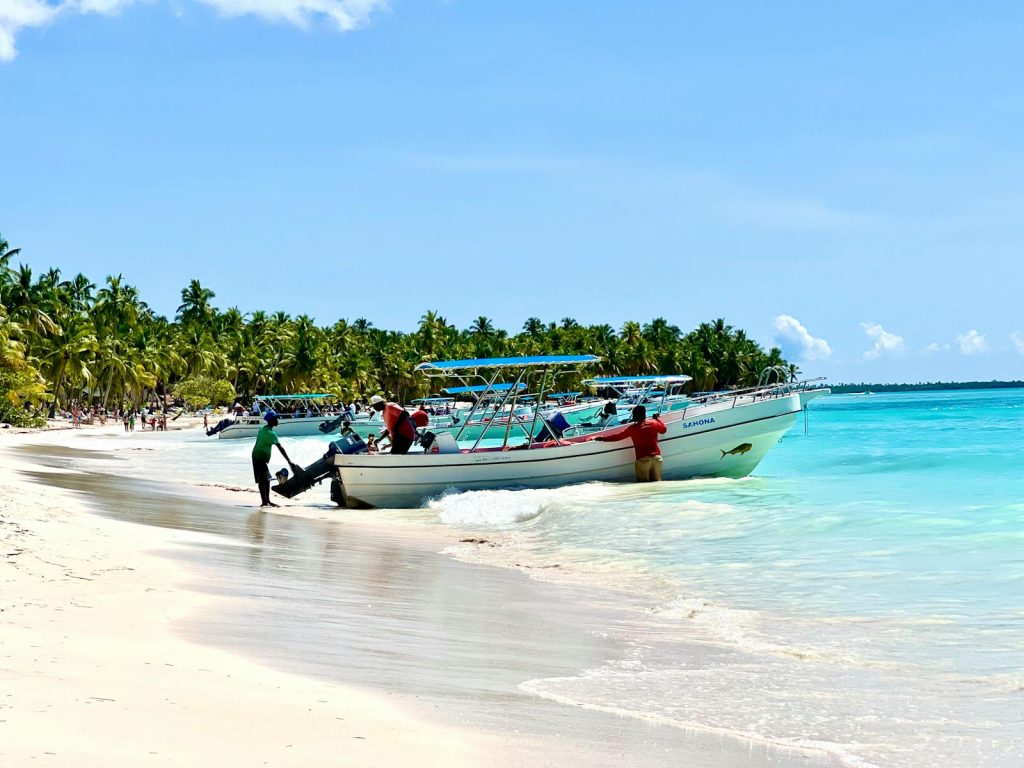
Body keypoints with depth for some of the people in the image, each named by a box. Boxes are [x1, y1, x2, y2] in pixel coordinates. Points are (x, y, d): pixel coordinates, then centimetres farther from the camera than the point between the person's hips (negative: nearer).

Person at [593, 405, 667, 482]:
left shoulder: (632, 428, -3)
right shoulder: (654, 423, 5)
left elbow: (617, 436, 3)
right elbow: (663, 430, 27)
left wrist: (602, 438, 13)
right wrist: (658, 418, 43)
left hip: (642, 459, -3)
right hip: (656, 457, 3)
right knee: (656, 482, 6)